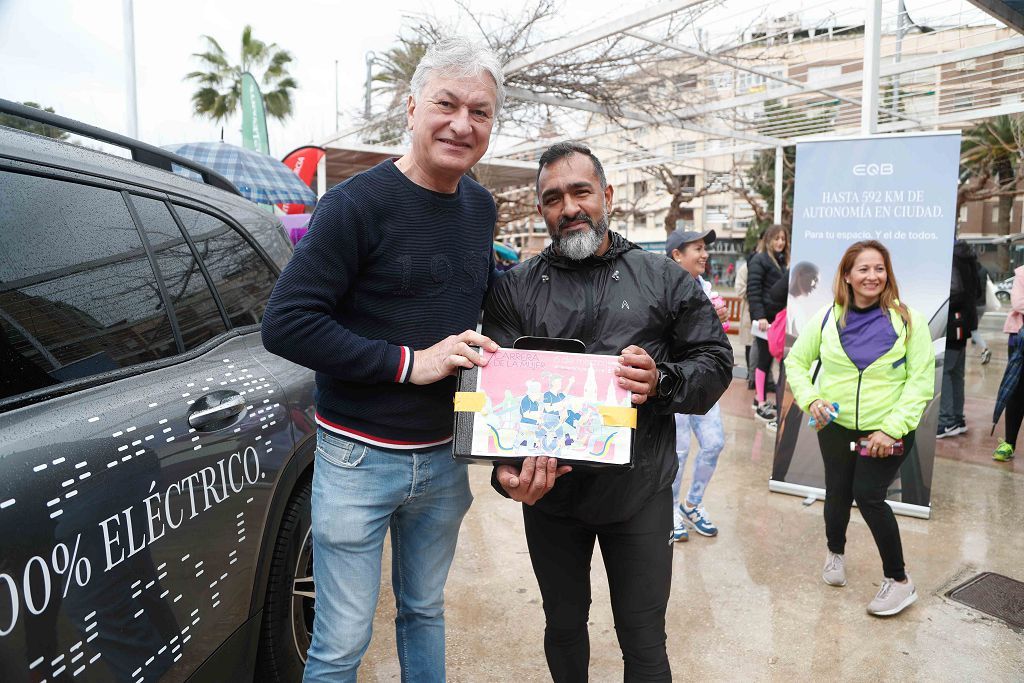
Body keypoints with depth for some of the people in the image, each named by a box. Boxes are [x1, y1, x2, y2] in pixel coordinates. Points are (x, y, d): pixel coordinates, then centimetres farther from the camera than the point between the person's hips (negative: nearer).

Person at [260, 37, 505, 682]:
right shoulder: (359, 203, -14)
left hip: (444, 456, 6)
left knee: (425, 612, 22)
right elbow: (285, 323, -19)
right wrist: (408, 362, -21)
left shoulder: (481, 206, 6)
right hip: (360, 456, -5)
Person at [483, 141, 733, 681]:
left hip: (640, 491, -1)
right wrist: (507, 468, -24)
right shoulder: (514, 288, 0)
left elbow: (716, 361, 1)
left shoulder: (663, 279, 1)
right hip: (547, 490, 1)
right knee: (563, 625, 21)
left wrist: (663, 381, -20)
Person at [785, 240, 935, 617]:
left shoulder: (908, 320, -7)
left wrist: (892, 429, -15)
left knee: (869, 495, -7)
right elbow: (796, 360, 9)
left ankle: (898, 581, 15)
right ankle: (835, 551, 42)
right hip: (836, 427, 3)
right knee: (838, 495, 11)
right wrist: (810, 398, -7)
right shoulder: (828, 317, -1)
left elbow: (921, 382, -8)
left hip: (887, 432, -2)